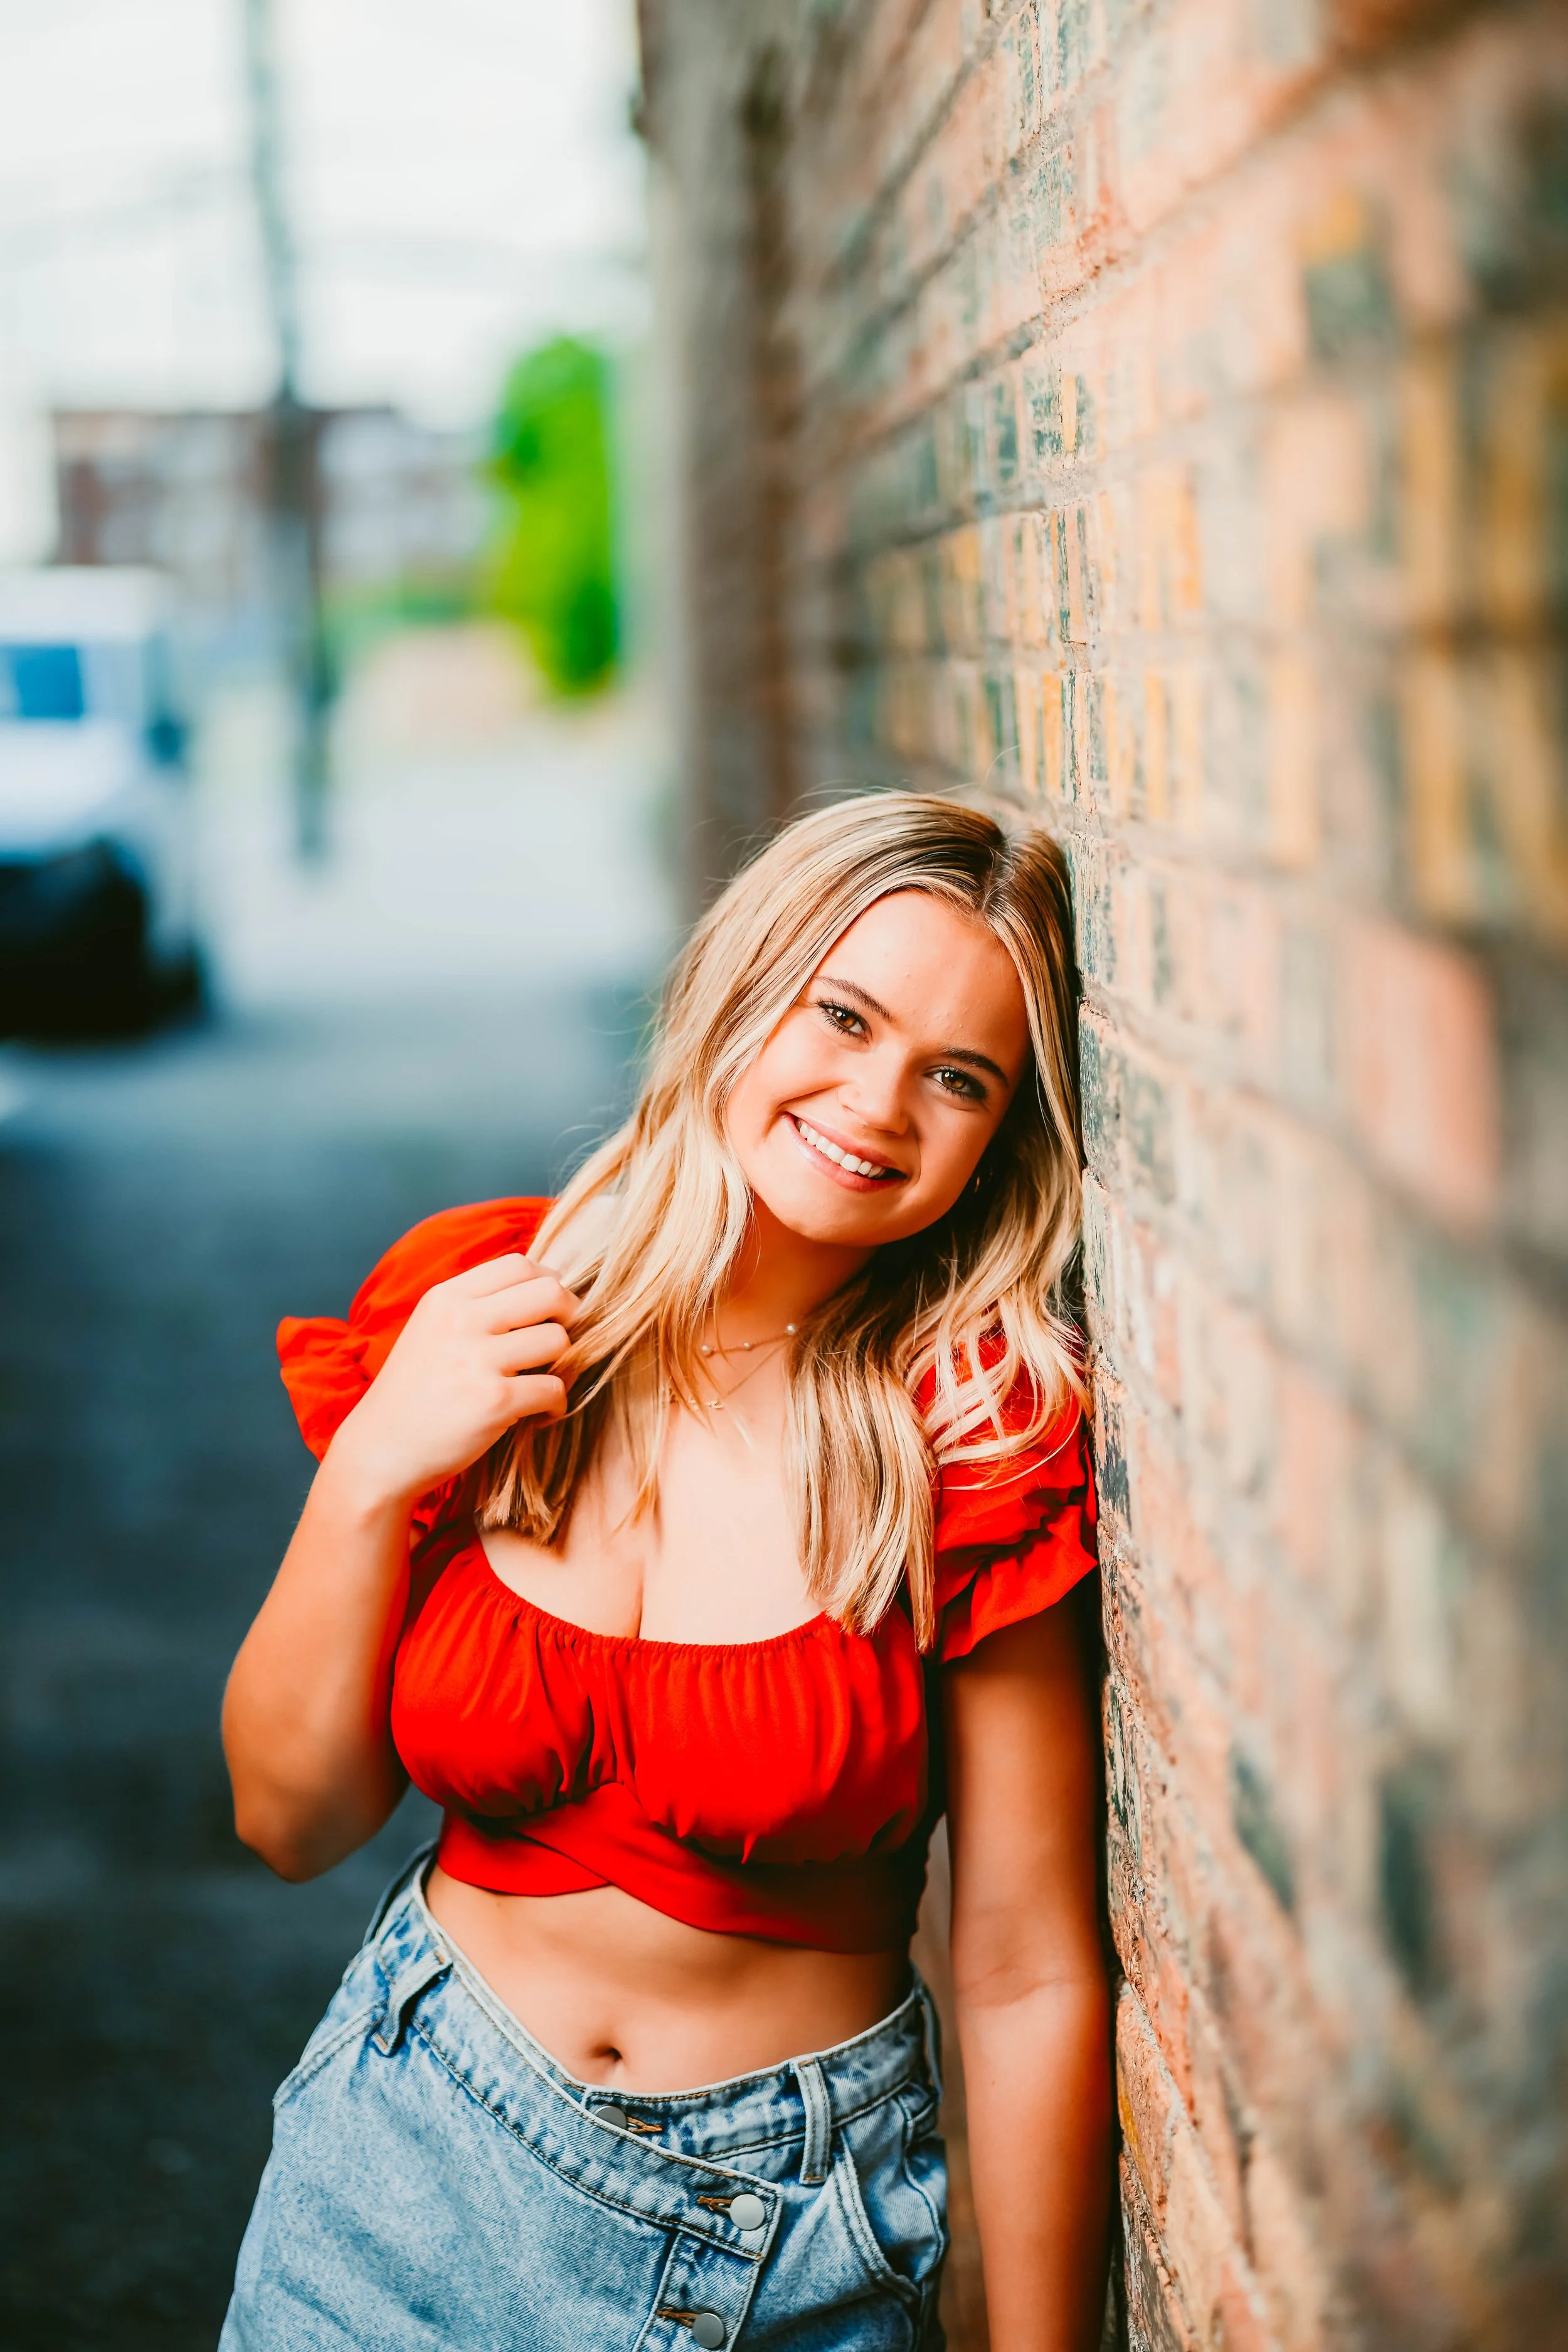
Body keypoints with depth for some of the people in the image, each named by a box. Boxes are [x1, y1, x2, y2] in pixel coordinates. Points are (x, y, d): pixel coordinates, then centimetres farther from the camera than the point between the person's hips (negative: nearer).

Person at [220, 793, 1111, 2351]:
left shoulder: (974, 1422, -17)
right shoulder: (475, 1310, -10)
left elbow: (1029, 1979, -13)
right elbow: (291, 1817, -6)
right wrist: (368, 1477, -19)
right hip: (419, 2155, 2)